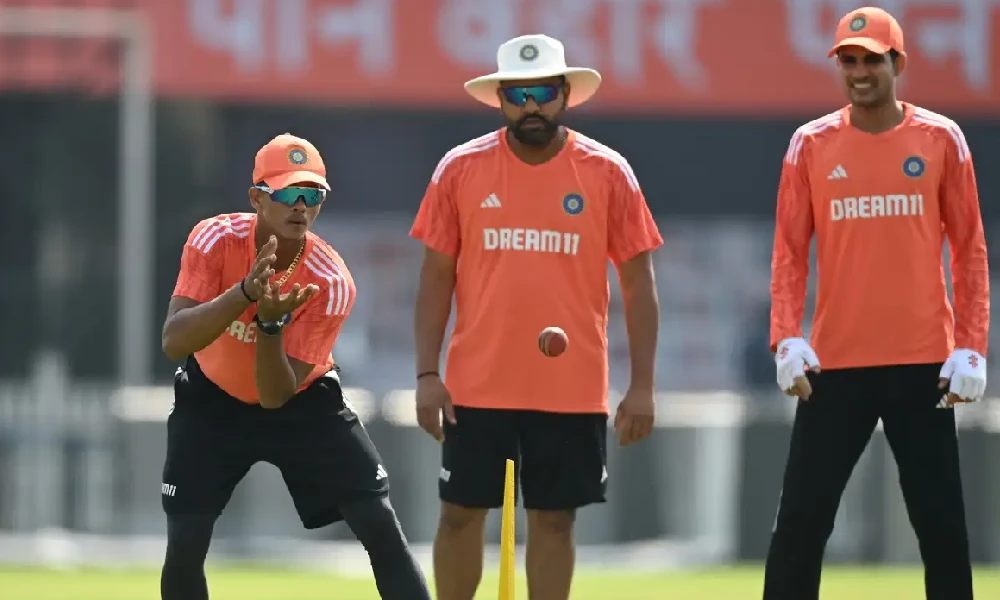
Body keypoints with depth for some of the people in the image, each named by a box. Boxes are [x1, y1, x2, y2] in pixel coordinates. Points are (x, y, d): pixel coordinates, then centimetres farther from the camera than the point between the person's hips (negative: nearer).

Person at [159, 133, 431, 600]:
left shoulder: (330, 283, -26)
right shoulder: (215, 240, -25)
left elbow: (276, 396, -27)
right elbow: (173, 343, -37)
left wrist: (271, 325, -45)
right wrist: (244, 293, -50)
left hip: (302, 400, 0)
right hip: (213, 401, 0)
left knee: (381, 527, -9)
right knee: (183, 544, -10)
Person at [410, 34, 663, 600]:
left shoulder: (608, 174, -2)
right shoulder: (460, 169, 0)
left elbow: (639, 283, 1)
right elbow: (437, 275, 4)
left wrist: (643, 385, -4)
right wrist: (427, 373, -3)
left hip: (573, 390, 0)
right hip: (477, 386, 1)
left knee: (555, 518, 5)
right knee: (461, 512, 4)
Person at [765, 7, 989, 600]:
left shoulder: (941, 139, 3)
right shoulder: (812, 144, 4)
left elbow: (970, 252, 4)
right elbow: (790, 252, 4)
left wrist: (971, 350, -3)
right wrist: (788, 340, -10)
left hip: (923, 365, 0)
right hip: (835, 364, 0)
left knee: (942, 525, 4)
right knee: (801, 522, -2)